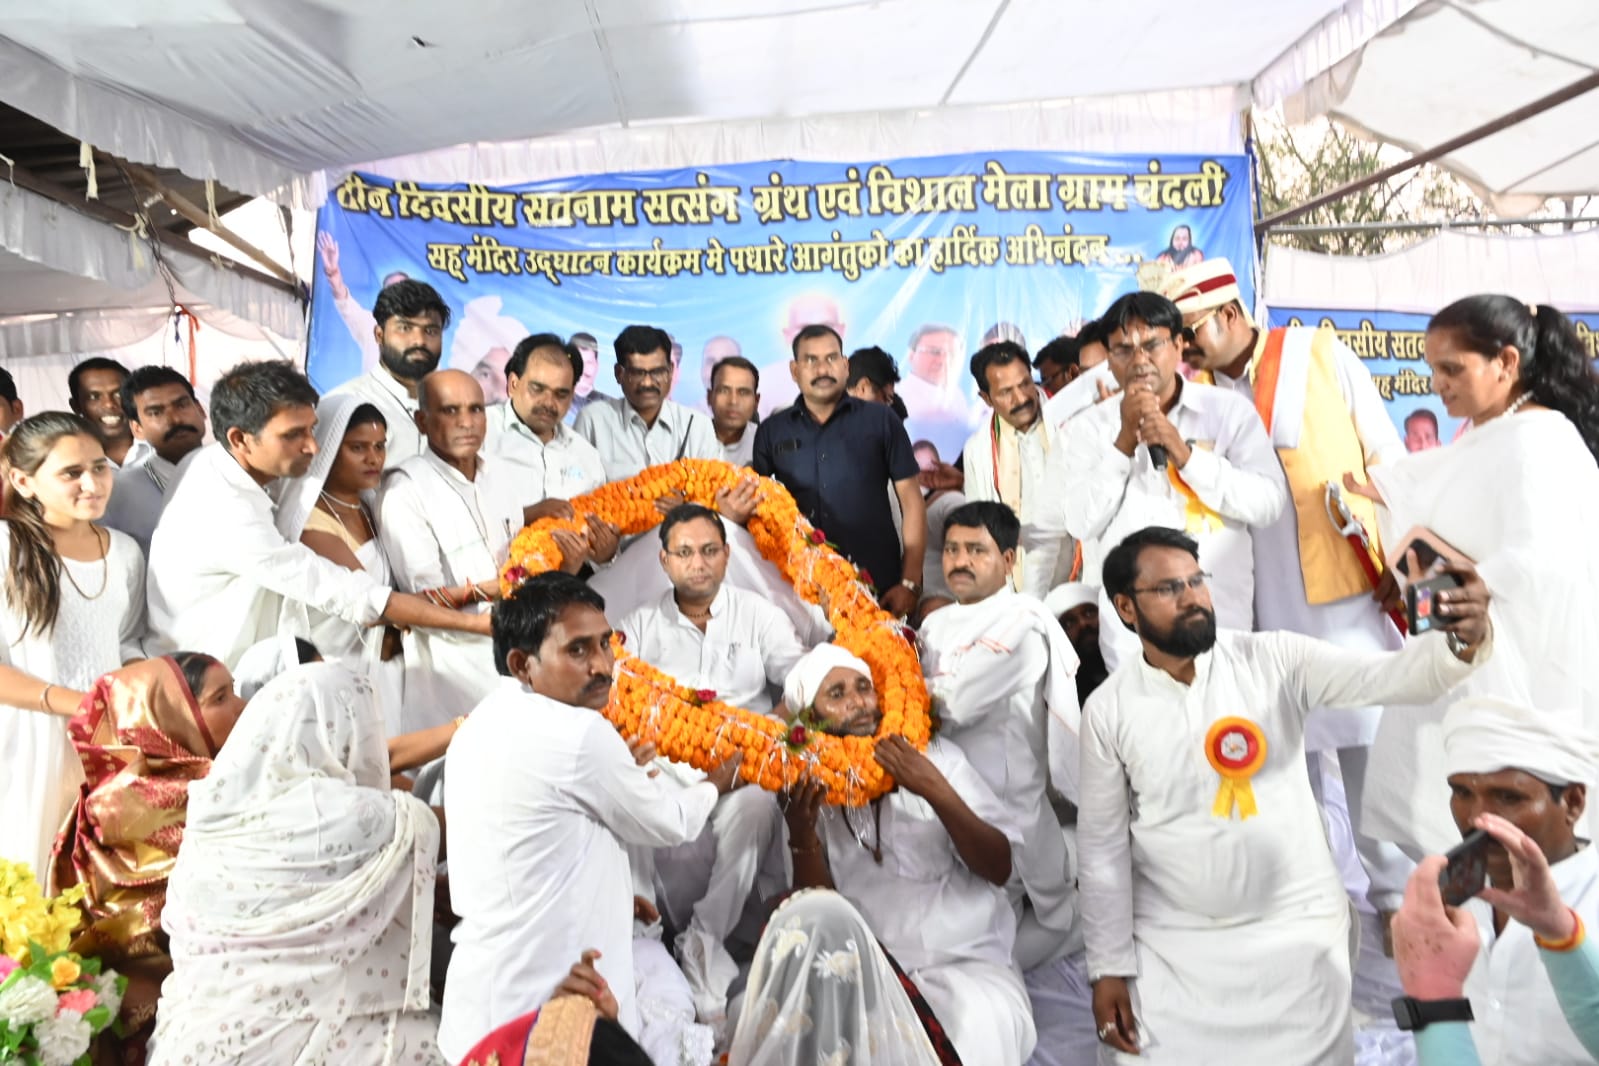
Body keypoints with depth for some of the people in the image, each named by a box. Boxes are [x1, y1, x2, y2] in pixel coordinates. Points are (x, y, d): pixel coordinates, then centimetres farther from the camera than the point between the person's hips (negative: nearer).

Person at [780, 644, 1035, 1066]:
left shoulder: (934, 755, -2)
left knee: (980, 1022, -31)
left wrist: (937, 792, -24)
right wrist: (802, 838, -18)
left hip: (965, 957, -1)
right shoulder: (808, 793, 3)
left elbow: (999, 869, -8)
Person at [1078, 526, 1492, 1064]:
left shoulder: (1275, 660, -5)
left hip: (1299, 932, 1)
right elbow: (1102, 847, -1)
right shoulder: (1108, 710, -6)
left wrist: (1462, 640, -38)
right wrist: (1109, 968, -2)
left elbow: (1389, 676, -18)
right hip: (1175, 943, 0)